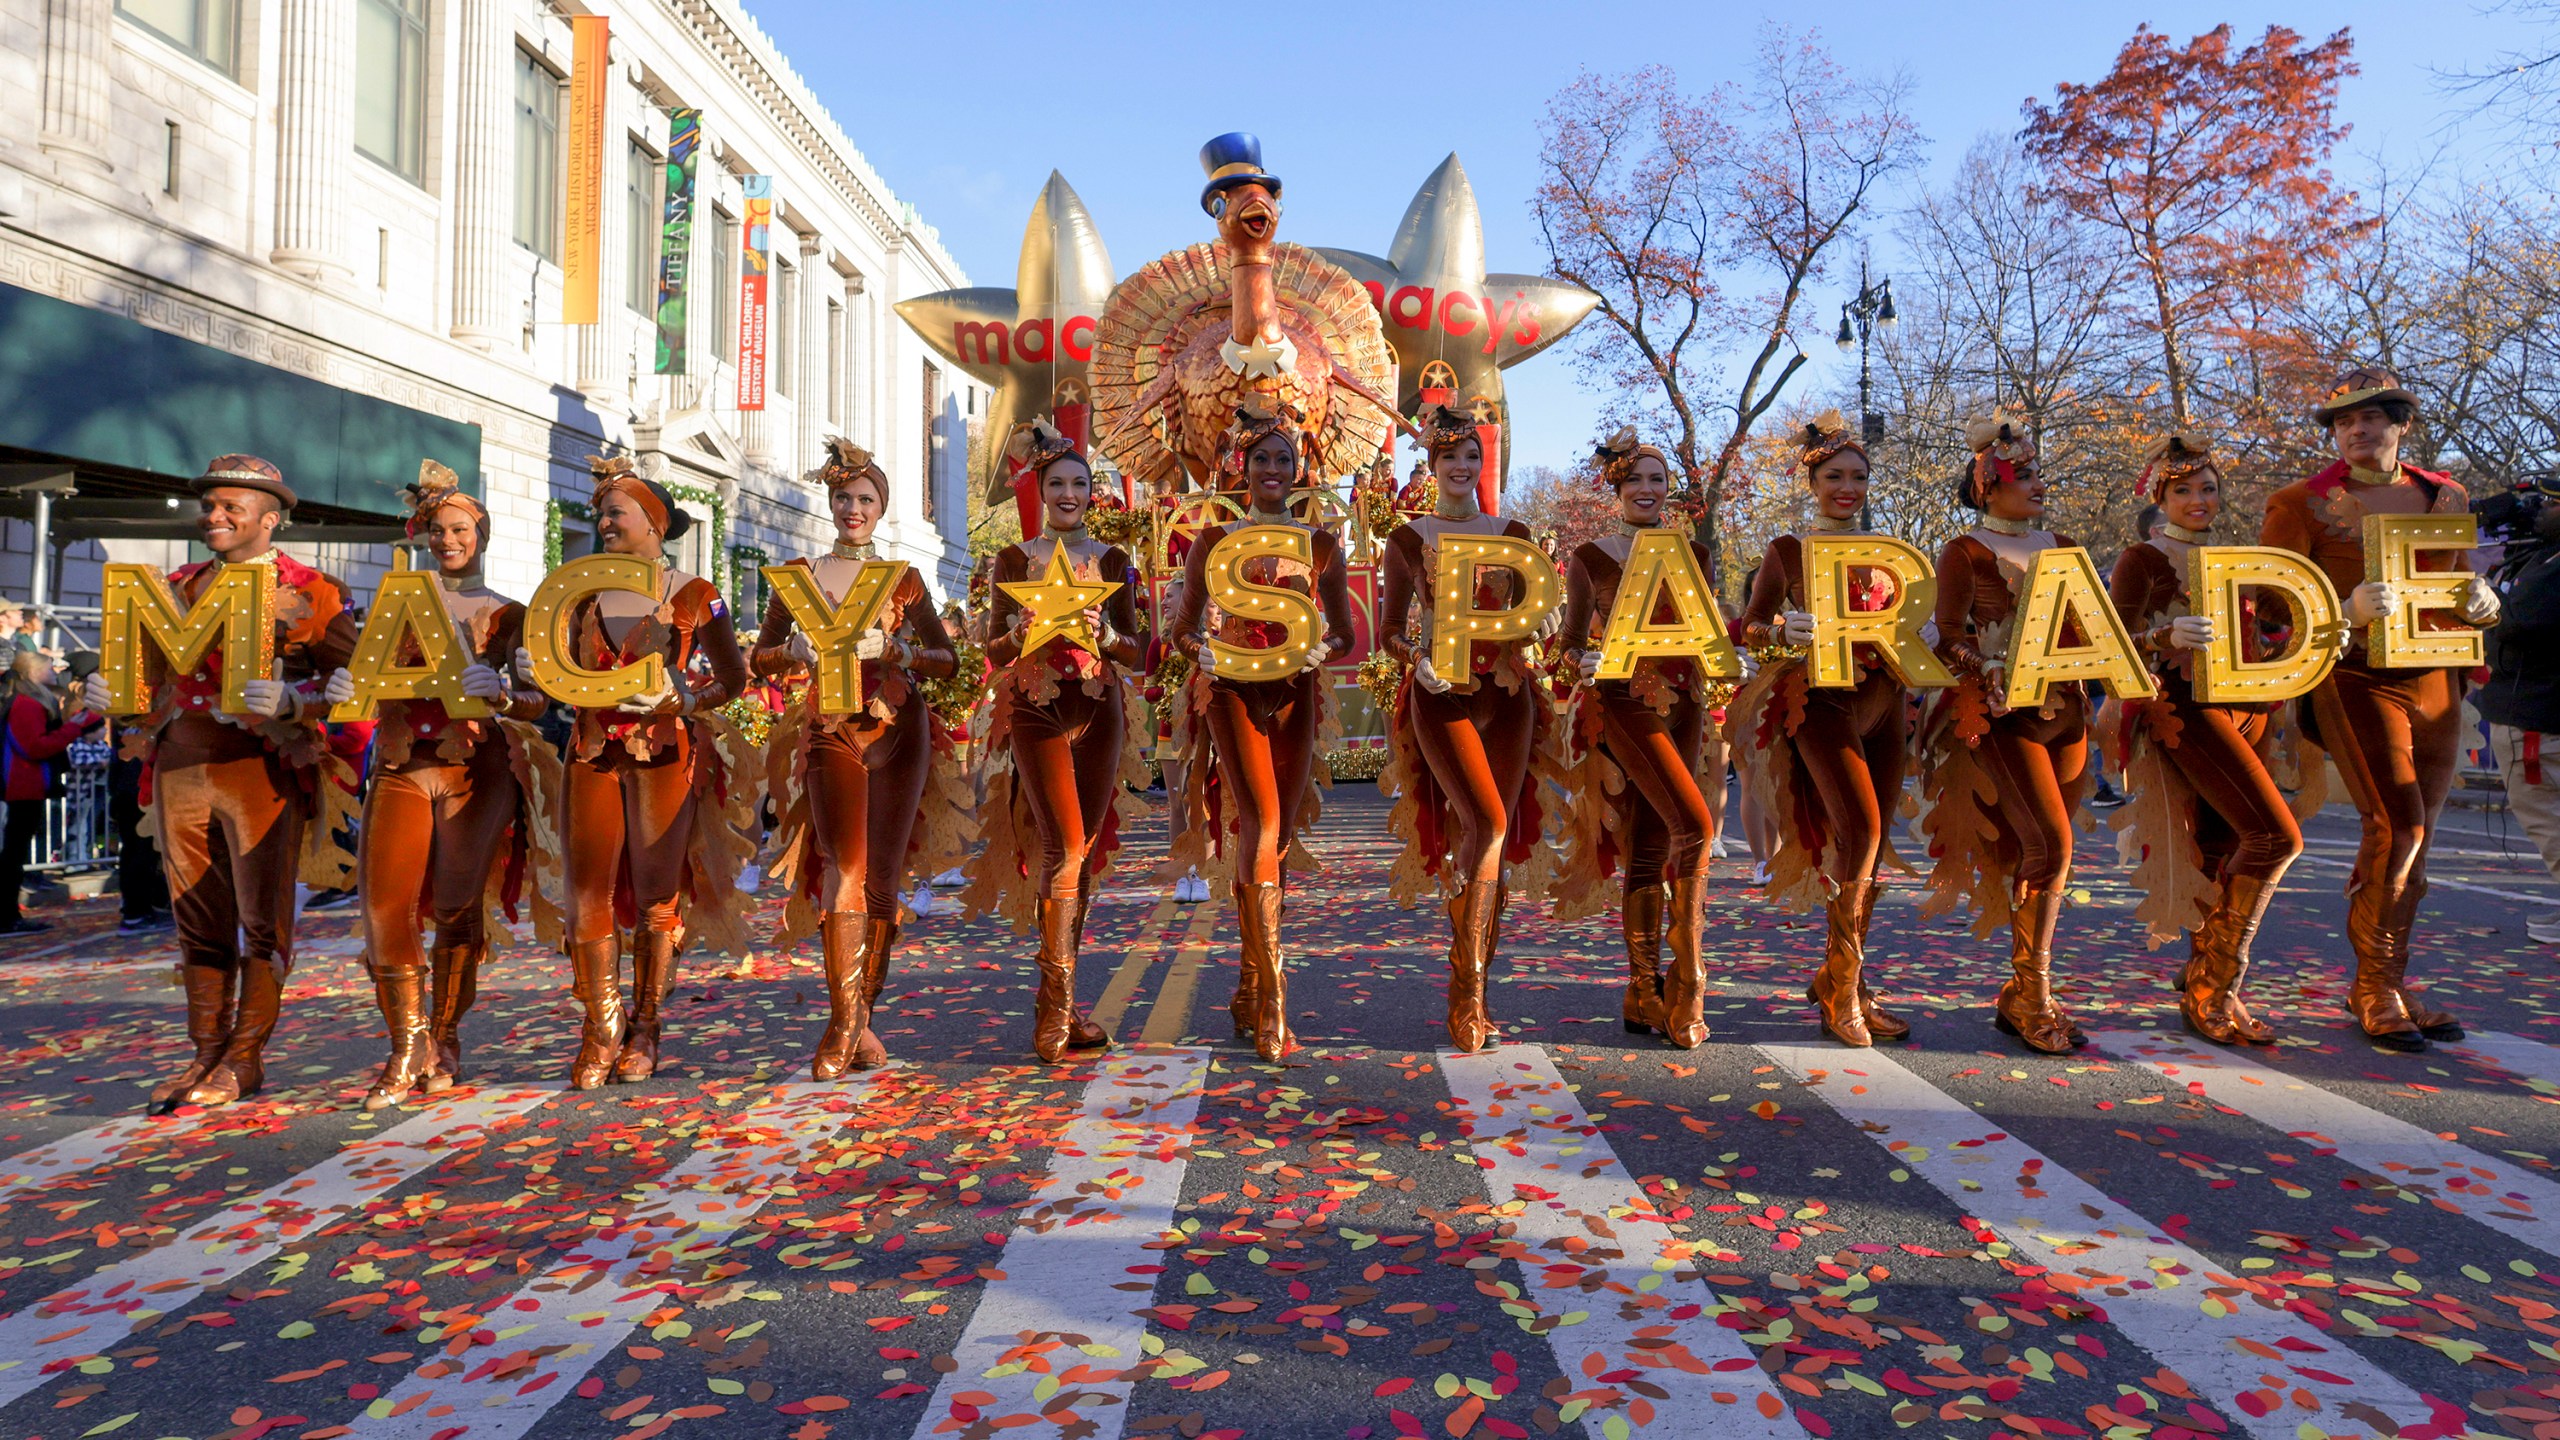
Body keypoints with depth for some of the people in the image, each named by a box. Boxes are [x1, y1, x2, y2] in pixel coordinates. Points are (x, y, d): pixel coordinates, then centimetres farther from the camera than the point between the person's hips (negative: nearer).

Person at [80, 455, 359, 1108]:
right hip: (181, 767, 6)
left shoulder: (310, 592, -1)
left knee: (262, 919, 0)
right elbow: (154, 681, 22)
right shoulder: (178, 588, 17)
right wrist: (111, 692, 1)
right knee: (199, 921, 10)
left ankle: (245, 1058, 9)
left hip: (262, 767, -5)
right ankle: (207, 1052, 18)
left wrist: (289, 700, -25)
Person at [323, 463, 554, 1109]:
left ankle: (445, 1040, 12)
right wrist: (344, 686, -14)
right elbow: (366, 673, 10)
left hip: (476, 769, -2)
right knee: (385, 904, -9)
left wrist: (495, 693, -24)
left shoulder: (507, 614, 8)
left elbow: (537, 702, -2)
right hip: (401, 765, 2)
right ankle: (408, 1049, 0)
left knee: (456, 907, -3)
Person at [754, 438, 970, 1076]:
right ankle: (843, 1023, -14)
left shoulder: (904, 579, 12)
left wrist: (902, 652, -10)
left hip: (899, 726, 2)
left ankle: (861, 1018, 10)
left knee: (885, 877, 0)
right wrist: (796, 651, -9)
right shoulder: (799, 574, 12)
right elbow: (761, 658, 12)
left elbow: (948, 659, 10)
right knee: (846, 868, -16)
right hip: (832, 728, -1)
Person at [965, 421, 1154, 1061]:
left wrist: (1102, 631, -14)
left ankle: (1055, 997, 13)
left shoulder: (1113, 561, 10)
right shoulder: (1015, 559, 6)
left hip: (1100, 710, 3)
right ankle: (1058, 1004, -8)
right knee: (1065, 846, -14)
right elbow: (996, 653, 2)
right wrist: (1026, 629, -18)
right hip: (1037, 711, -2)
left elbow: (1136, 654, 5)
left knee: (1083, 851, 3)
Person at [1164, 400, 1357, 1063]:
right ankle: (1270, 1005, -17)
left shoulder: (1321, 544, 11)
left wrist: (1318, 650, -10)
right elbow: (1184, 627, 10)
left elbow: (1344, 635, 11)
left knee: (1278, 836, 4)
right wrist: (1203, 651, -12)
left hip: (1296, 692, 3)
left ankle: (1248, 990, 19)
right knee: (1263, 827, -18)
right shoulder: (1214, 540, 8)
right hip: (1233, 689, -3)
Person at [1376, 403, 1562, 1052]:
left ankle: (1472, 988, 13)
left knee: (1495, 838, 1)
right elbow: (1389, 630, 6)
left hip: (1507, 691, 3)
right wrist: (1417, 662, -13)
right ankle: (1466, 994, -10)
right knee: (1487, 827, -19)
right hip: (1444, 694, -3)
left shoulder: (1512, 534, 14)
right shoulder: (1408, 539, 7)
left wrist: (1526, 655, -5)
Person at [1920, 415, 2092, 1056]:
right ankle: (2034, 996, -6)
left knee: (2046, 850, 5)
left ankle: (2021, 994, 15)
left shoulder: (2061, 547, 17)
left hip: (2064, 708, 6)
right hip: (2003, 711, -6)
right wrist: (1989, 675, -24)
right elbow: (1948, 638, -8)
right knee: (2051, 844, -16)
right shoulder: (1966, 552, 0)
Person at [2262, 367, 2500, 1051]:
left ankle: (2389, 986, 19)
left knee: (2409, 840, 8)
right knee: (2398, 829, -14)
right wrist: (2348, 611, -24)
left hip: (2433, 683, 5)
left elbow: (2462, 592, 20)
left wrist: (2481, 605, -4)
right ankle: (2375, 989, -1)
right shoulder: (2302, 504, -2)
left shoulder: (2446, 498, 13)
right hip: (2356, 680, -5)